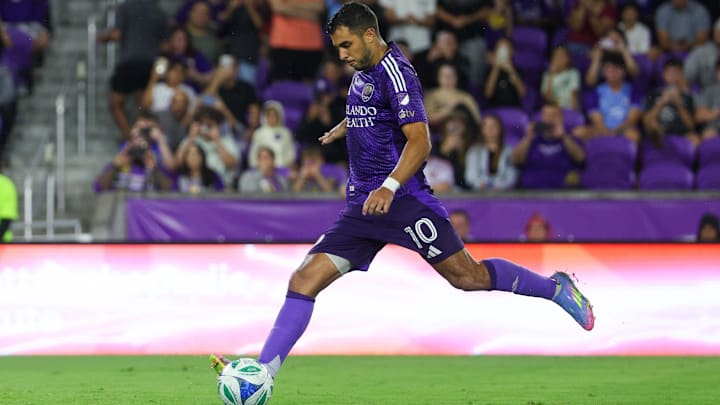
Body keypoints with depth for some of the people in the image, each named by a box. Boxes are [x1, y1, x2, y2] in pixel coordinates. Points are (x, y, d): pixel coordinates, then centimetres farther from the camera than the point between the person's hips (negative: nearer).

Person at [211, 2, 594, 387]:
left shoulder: (394, 73, -12)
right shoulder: (363, 73, 14)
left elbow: (419, 140, -23)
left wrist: (389, 187, -37)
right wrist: (339, 131, 56)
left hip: (402, 198, -8)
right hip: (361, 204, 8)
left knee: (468, 276, -7)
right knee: (305, 279, -7)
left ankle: (557, 288, 15)